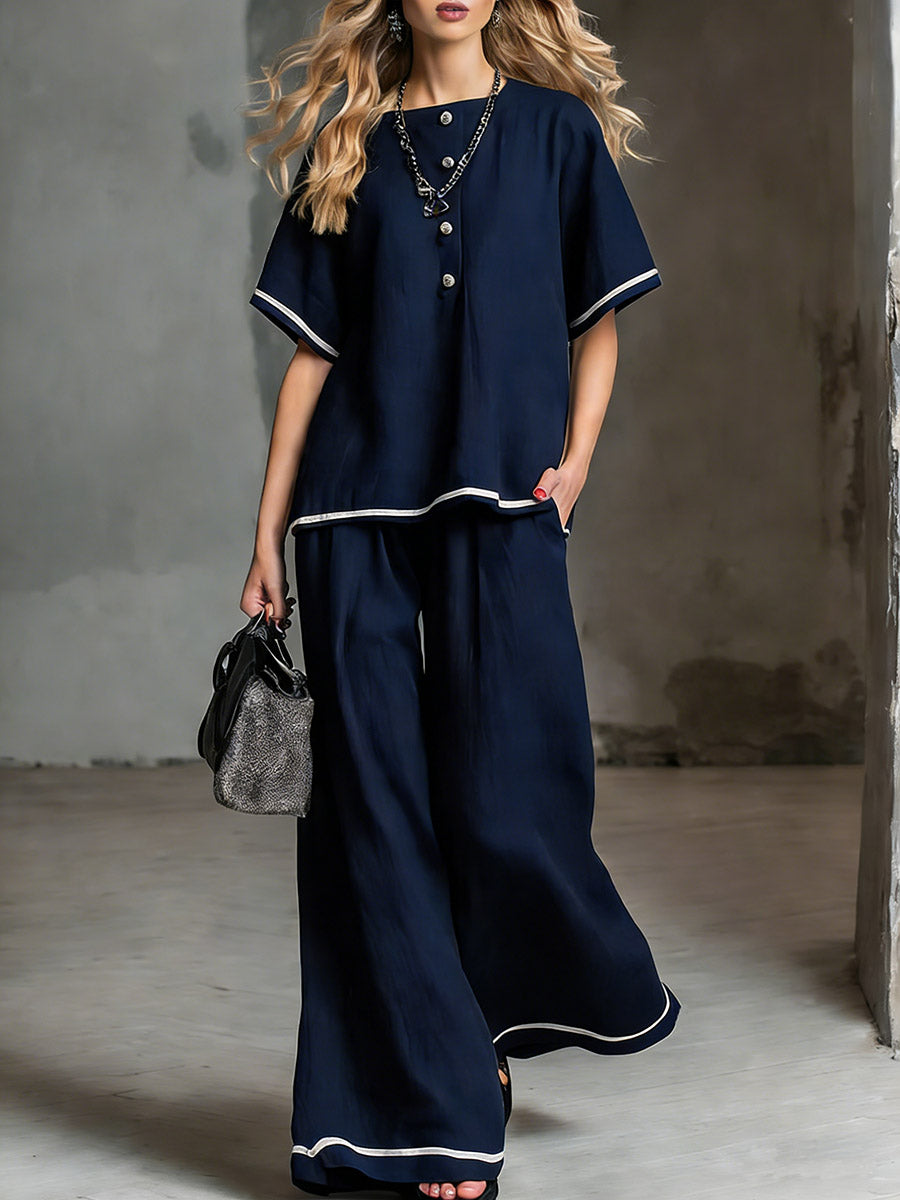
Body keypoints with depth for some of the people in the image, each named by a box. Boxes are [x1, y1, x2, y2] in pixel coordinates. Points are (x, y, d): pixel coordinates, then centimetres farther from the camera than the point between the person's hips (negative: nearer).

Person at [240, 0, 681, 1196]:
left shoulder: (553, 127, 10)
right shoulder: (349, 147, 12)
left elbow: (597, 319, 10)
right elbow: (313, 350, 10)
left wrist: (575, 459, -6)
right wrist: (269, 532, 5)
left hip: (500, 512, -1)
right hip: (357, 513, 2)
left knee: (503, 802, -3)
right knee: (375, 809, -1)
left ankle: (494, 1029, 27)